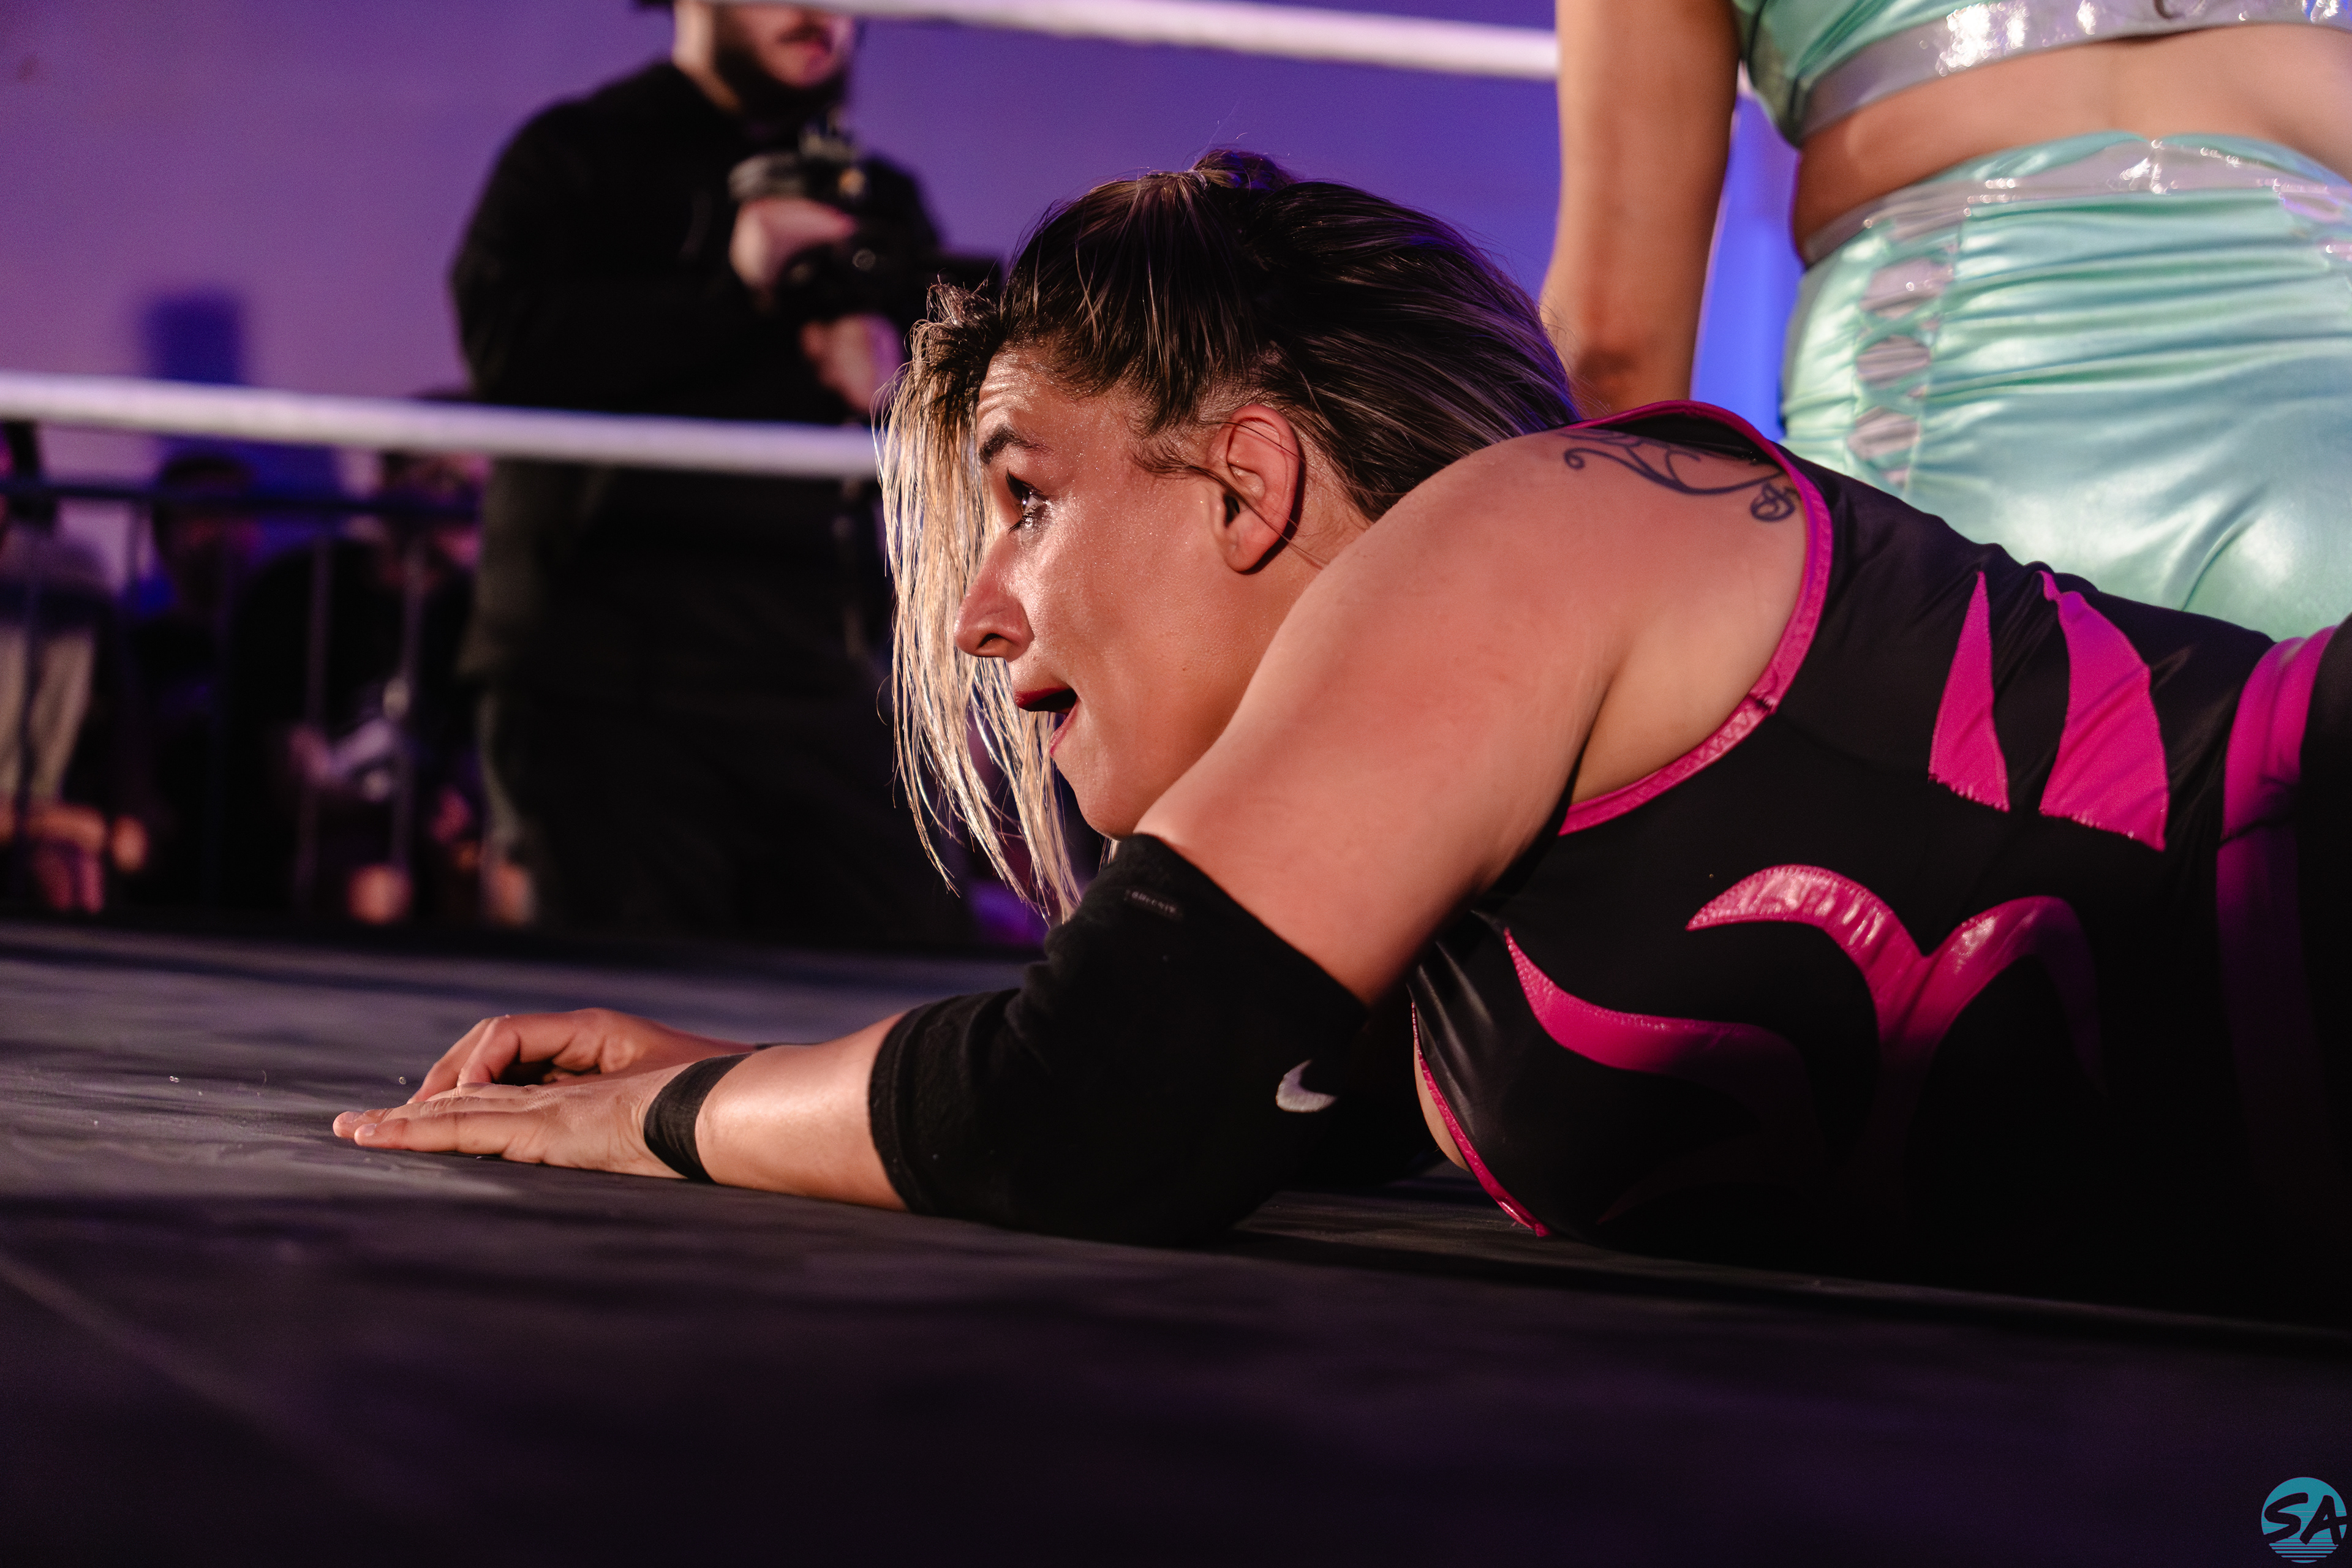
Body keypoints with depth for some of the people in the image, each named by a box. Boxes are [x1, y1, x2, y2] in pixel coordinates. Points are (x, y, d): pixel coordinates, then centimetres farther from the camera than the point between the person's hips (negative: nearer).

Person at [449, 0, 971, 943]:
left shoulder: (878, 198, 21)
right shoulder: (575, 158, 7)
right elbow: (505, 345, -12)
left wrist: (898, 380, -1)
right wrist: (731, 287, -15)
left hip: (820, 683, 4)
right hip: (610, 686, -4)